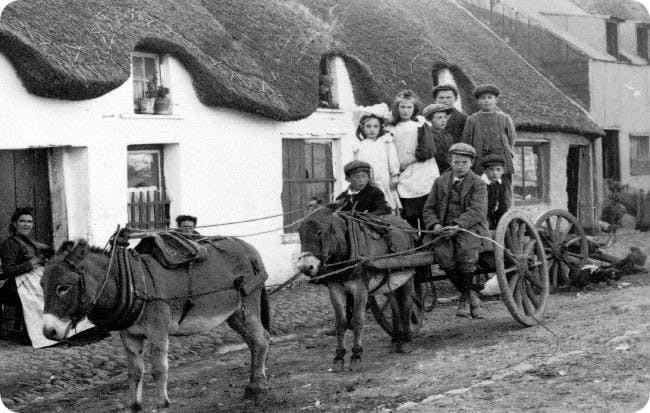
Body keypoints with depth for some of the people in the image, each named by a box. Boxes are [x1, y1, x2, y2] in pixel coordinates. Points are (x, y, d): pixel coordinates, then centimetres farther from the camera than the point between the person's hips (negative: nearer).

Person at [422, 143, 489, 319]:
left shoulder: (478, 184, 5)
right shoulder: (440, 182, 17)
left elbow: (477, 211, -9)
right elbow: (429, 208, 14)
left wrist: (457, 226, -24)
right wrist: (435, 225, -8)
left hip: (470, 227, -3)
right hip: (444, 229, 3)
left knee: (465, 251, -35)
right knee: (443, 254, -29)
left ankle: (464, 300, -18)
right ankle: (473, 297, -15)